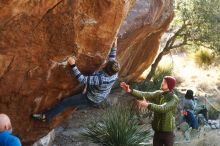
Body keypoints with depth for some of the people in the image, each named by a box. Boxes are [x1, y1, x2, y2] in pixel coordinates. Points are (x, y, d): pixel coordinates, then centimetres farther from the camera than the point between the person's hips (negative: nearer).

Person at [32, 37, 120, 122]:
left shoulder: (99, 79, -43)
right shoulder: (114, 74, -21)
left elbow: (82, 80, -38)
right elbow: (112, 59, 1)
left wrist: (73, 65, -38)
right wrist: (114, 47, 7)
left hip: (91, 100, -7)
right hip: (101, 98, 7)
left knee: (65, 102, -3)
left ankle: (46, 116, 5)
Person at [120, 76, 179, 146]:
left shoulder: (174, 99, -15)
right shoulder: (158, 94, 4)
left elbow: (163, 109, -31)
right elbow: (143, 95, -8)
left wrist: (147, 105, -44)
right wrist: (129, 90, -24)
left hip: (168, 133, -6)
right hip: (157, 132, 6)